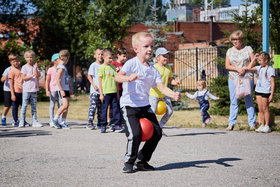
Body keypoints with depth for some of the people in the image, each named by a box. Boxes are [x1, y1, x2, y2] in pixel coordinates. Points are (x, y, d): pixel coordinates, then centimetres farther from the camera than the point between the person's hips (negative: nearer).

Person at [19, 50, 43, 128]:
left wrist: (36, 69, -19)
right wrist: (32, 75, -18)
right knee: (24, 105, -3)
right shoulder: (24, 67, -1)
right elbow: (23, 78, -9)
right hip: (26, 89, -4)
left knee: (34, 106, 6)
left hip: (34, 89, 4)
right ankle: (22, 122, 1)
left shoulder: (35, 66, 11)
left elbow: (39, 75, -2)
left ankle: (34, 121, 7)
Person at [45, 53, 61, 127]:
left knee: (60, 105, 2)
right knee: (52, 105, 1)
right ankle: (51, 121, 5)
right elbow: (47, 81, -1)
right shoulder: (50, 70, -3)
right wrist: (47, 90, -8)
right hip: (52, 89, -4)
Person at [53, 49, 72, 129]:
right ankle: (55, 119, -5)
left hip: (66, 89, 9)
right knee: (65, 105, -16)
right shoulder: (60, 67, -12)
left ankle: (63, 123, 8)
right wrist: (61, 90, -22)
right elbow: (57, 79, -20)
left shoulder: (64, 67, 18)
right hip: (62, 89, -9)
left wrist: (70, 88, 23)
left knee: (66, 106, 5)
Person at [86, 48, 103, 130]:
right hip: (95, 90, -6)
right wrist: (93, 85, -17)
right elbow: (89, 76, -6)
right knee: (93, 106, -12)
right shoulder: (93, 65, -3)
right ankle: (89, 123, -12)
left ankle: (99, 123, 17)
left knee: (101, 107, 10)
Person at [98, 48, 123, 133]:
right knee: (104, 108, 2)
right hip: (105, 92, -4)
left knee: (116, 108, 0)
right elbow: (100, 81, -3)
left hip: (113, 92, 4)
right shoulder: (101, 67, -2)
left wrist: (117, 92, 15)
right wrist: (101, 93, -7)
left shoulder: (113, 67, 13)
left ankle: (117, 124, 2)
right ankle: (103, 125, 10)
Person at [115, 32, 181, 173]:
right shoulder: (132, 64, -10)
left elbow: (161, 87, 1)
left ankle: (142, 160, 22)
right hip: (129, 104, -7)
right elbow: (118, 77, -24)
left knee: (157, 132, 3)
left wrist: (173, 94, -19)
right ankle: (129, 162, 4)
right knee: (135, 134, -19)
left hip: (145, 105, 7)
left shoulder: (153, 70, 10)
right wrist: (128, 78, -47)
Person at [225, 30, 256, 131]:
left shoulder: (248, 49, 6)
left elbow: (253, 62, 0)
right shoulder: (230, 51, 11)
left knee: (249, 100, 0)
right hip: (233, 78, 2)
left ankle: (252, 123, 3)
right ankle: (231, 123, 2)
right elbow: (227, 66, 3)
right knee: (233, 101, 0)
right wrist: (237, 69, -13)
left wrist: (244, 69, -15)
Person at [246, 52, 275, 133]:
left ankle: (267, 126, 6)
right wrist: (254, 59, 12)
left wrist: (271, 95, -15)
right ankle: (262, 125, 14)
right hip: (258, 90, 6)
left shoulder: (270, 70, -9)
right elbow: (249, 68, 19)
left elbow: (272, 83, -11)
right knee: (260, 109, 8)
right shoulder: (259, 68, 10)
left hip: (266, 91, -6)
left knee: (265, 108, -1)